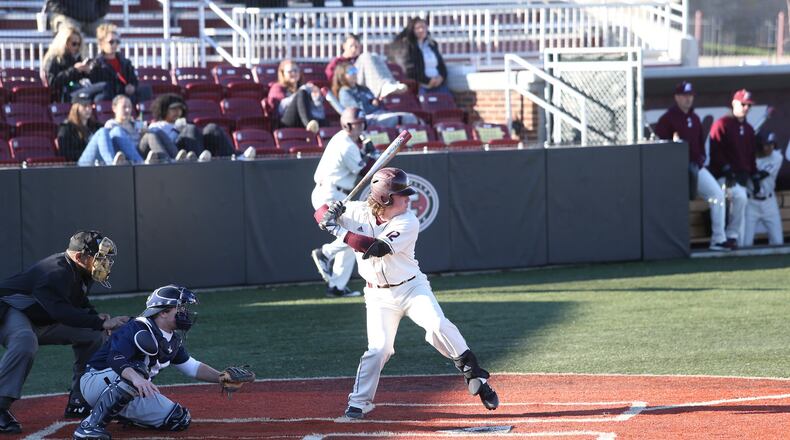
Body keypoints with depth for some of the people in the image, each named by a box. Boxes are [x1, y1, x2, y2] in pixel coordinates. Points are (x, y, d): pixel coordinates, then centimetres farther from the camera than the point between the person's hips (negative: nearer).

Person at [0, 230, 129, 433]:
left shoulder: (81, 272, 1)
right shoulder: (56, 272, -29)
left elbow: (80, 303, 16)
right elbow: (62, 311, -41)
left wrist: (95, 316, -7)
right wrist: (101, 323, -42)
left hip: (44, 322, 10)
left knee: (92, 336, 8)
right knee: (25, 341, -42)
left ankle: (79, 401, 13)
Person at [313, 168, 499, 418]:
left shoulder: (408, 222, -18)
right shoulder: (357, 212, -8)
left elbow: (377, 248, -30)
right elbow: (320, 213, 1)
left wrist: (339, 231, -31)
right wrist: (329, 215, -24)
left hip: (412, 287, -1)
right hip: (379, 296, 1)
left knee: (438, 326, -21)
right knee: (379, 347, -9)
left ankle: (475, 377, -12)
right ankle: (359, 402, 5)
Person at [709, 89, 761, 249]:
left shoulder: (749, 129, 18)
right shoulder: (722, 124, -4)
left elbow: (751, 156, 22)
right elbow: (716, 151, -12)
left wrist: (755, 180, 17)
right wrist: (727, 170, -21)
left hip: (742, 177, 8)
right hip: (724, 176, -8)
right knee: (740, 197, -30)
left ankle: (738, 243, 4)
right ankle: (731, 236, -25)